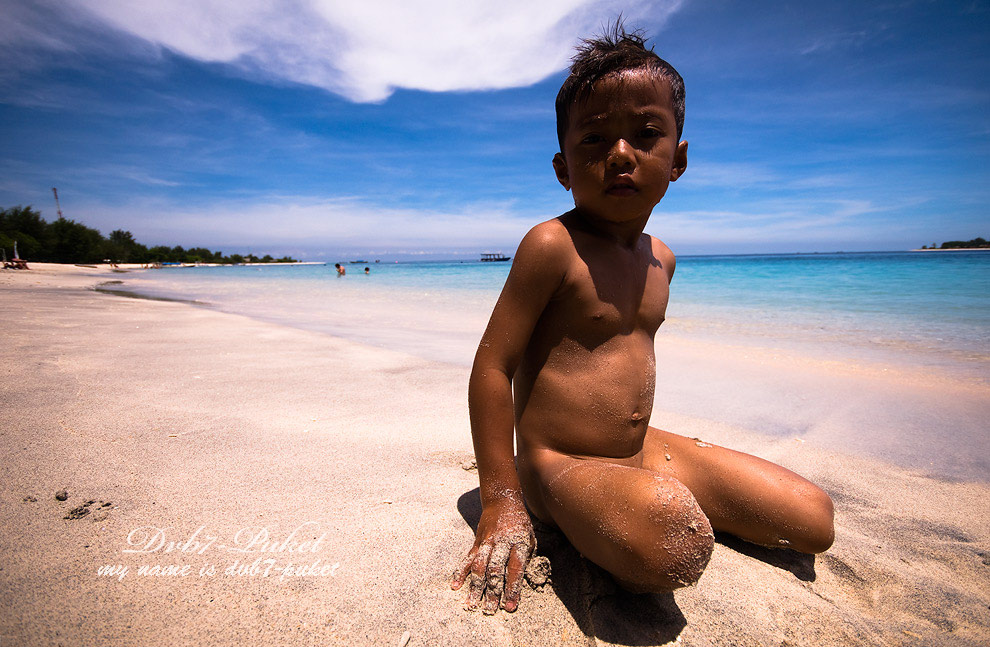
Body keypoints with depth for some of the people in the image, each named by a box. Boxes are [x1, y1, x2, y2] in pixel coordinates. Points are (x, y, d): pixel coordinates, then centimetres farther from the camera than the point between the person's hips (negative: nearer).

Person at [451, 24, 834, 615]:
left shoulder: (660, 258, 5)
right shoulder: (552, 245, -18)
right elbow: (492, 366, -18)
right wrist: (502, 501, -17)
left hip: (644, 450, 8)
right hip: (559, 462, -7)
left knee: (815, 520, 7)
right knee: (676, 548, -37)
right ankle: (580, 528, -6)